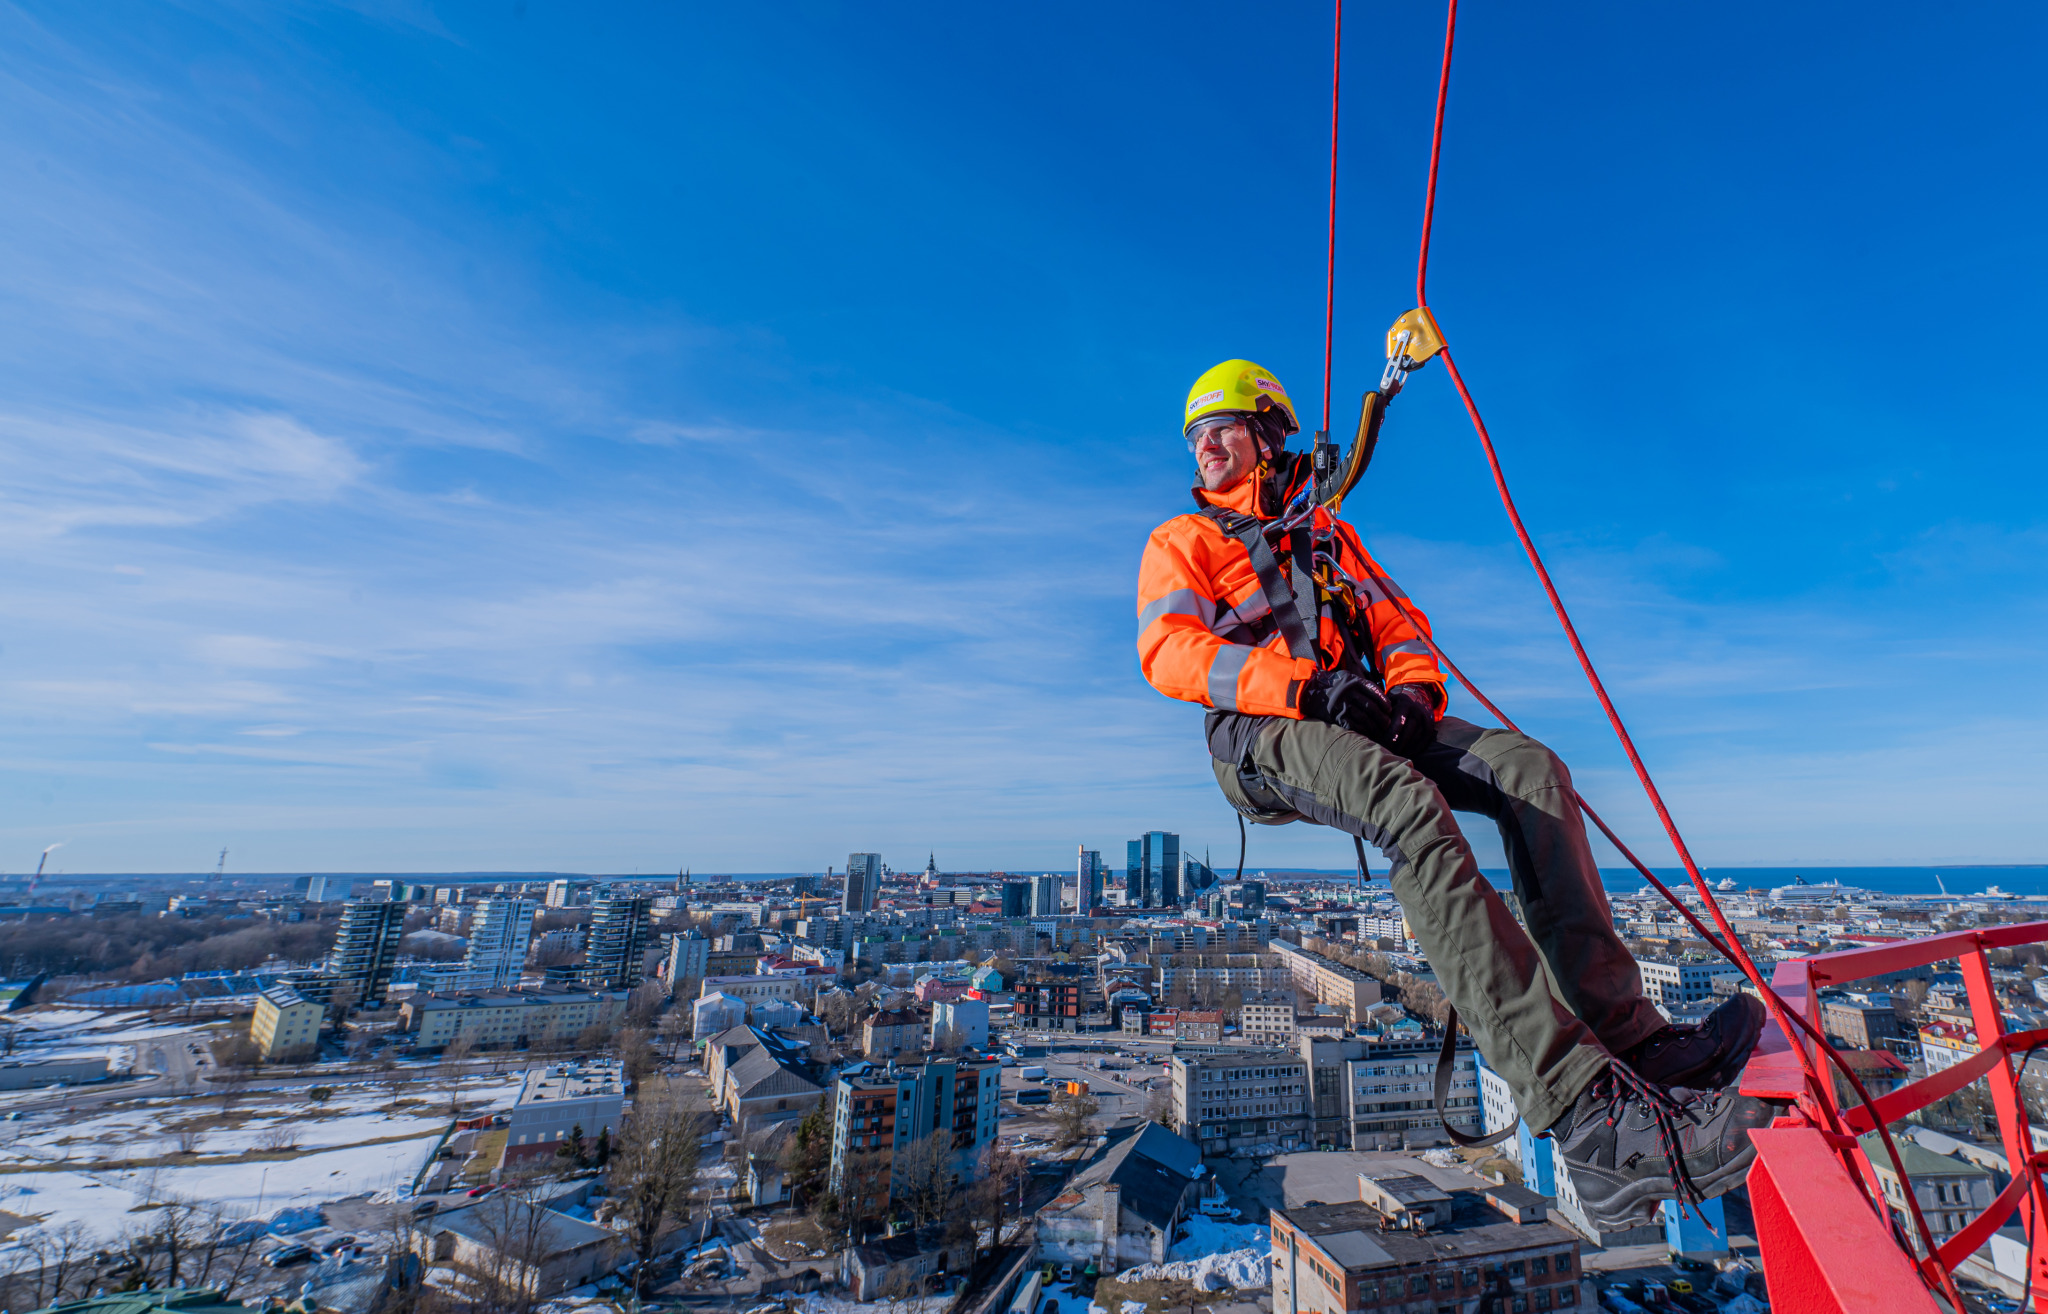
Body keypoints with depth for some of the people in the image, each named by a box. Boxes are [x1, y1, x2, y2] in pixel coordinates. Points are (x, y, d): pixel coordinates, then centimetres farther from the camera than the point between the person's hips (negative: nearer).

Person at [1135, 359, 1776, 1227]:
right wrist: (1305, 684, -18)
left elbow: (1398, 622, 21)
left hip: (1360, 714, 6)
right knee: (1410, 804, -35)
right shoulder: (1181, 542, 15)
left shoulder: (1328, 534, 31)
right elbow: (1170, 651, -5)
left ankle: (1626, 1033, -23)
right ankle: (1581, 1107, -41)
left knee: (1528, 766, -20)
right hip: (1264, 733, -5)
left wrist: (1411, 685, -5)